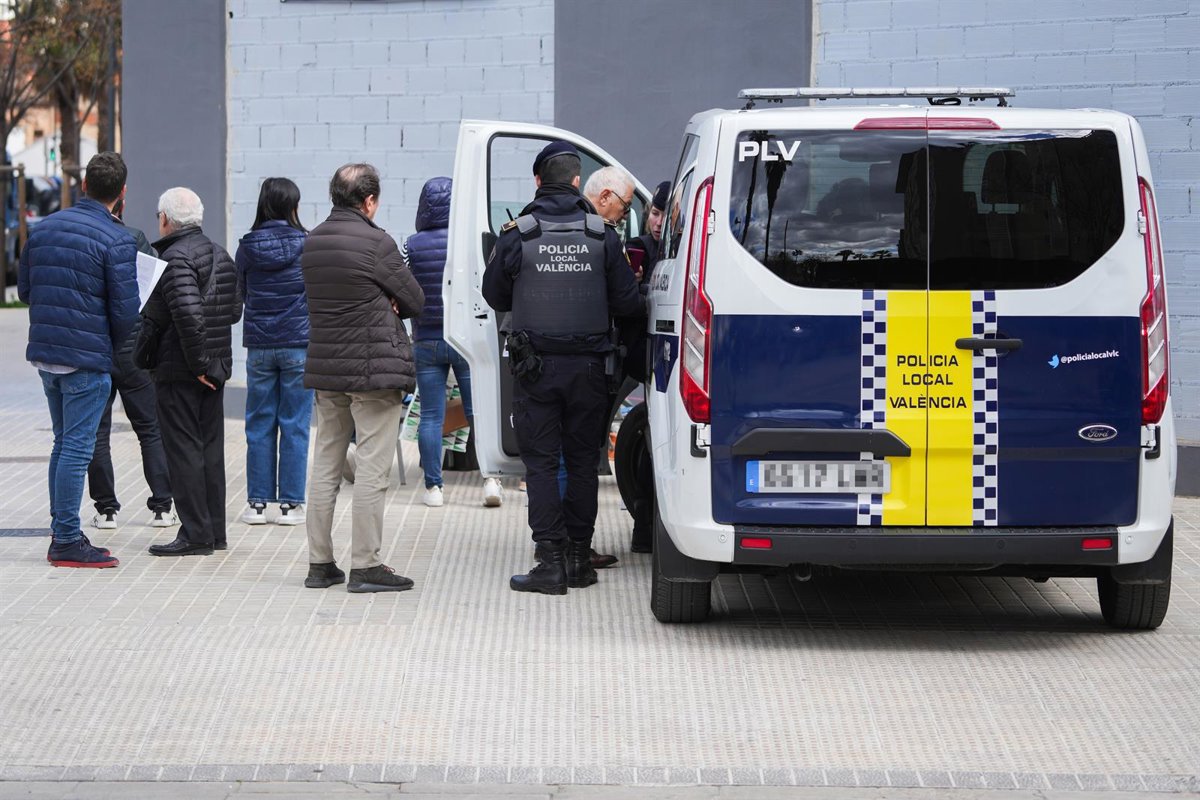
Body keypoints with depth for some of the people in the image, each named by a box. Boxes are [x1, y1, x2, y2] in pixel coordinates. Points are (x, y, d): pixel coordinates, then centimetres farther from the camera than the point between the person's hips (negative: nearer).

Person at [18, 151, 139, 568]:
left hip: (44, 353, 6)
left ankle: (60, 532, 20)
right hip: (88, 359, -6)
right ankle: (67, 541, 0)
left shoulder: (44, 228, 7)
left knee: (64, 443, 17)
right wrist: (115, 345, 6)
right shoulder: (116, 240, -13)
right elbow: (125, 310, -13)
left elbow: (24, 289, 12)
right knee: (77, 448, -2)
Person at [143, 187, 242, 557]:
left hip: (179, 371, -9)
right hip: (217, 366, 9)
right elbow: (235, 309, 15)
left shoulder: (176, 258, -16)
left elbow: (188, 314, -27)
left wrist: (198, 363, -20)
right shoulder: (219, 253, 12)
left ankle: (195, 534, -4)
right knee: (211, 448, 13)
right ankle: (214, 531, 19)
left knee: (183, 450, -4)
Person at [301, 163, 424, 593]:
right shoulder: (376, 243, -14)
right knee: (372, 470, -4)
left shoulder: (312, 242, 9)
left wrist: (377, 304, -1)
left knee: (325, 466, 12)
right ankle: (366, 566, -4)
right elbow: (415, 301, -7)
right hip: (375, 370, -7)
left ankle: (320, 563, 16)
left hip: (324, 368, 7)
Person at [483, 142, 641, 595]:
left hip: (535, 366, -2)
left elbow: (495, 297, 5)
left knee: (540, 463, 1)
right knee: (582, 462, 11)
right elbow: (627, 302, 1)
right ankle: (579, 559, 13)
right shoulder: (601, 235, -2)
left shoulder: (517, 235, -6)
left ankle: (551, 561, -5)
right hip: (587, 366, 2)